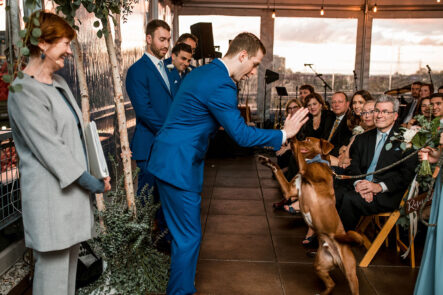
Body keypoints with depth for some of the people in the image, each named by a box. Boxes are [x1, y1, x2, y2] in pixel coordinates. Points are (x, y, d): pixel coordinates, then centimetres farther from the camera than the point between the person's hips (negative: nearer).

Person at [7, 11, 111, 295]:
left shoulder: (59, 82, 13)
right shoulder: (24, 92, -15)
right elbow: (50, 149, -18)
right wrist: (89, 181, -14)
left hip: (74, 186, 9)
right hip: (51, 194, -9)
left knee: (70, 255, 17)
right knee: (53, 263, 3)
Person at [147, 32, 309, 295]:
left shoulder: (203, 72, 13)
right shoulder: (220, 85, -20)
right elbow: (241, 135, -19)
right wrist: (284, 134, -9)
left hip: (168, 159, 11)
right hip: (179, 165, -11)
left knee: (184, 232, 20)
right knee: (189, 237, 0)